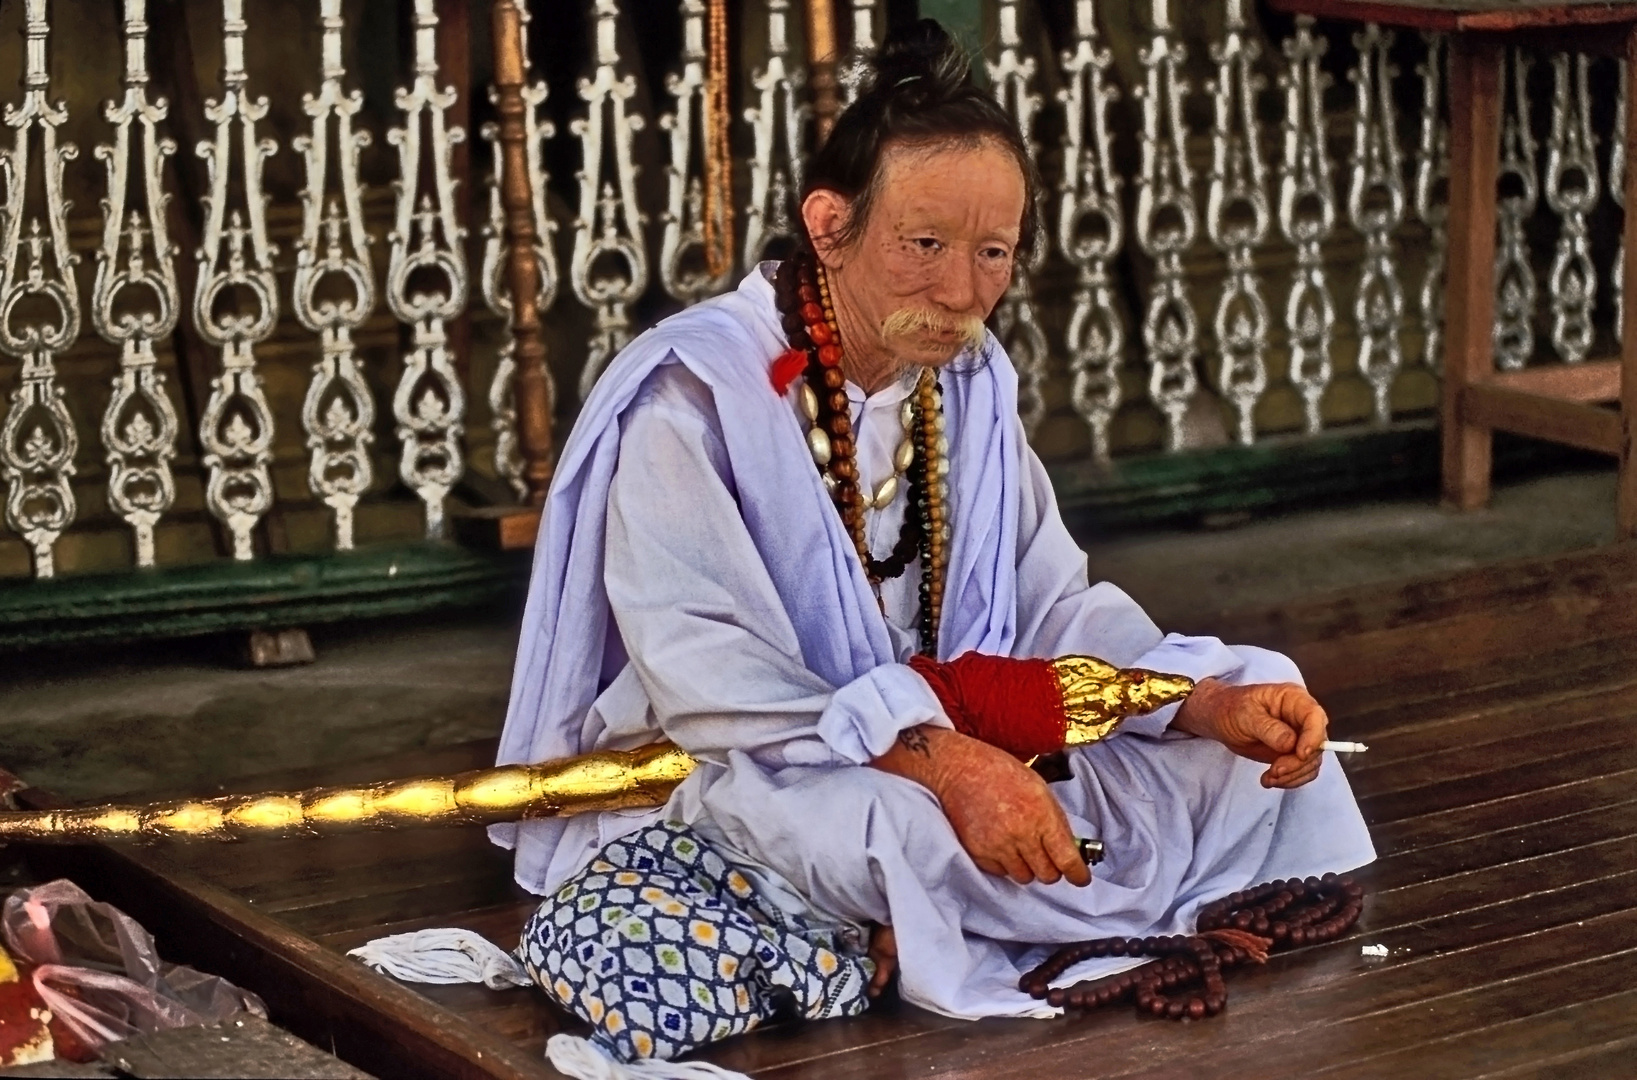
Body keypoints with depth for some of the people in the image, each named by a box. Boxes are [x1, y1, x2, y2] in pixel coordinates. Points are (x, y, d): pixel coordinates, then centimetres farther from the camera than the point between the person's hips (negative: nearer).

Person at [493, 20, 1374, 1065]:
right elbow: (704, 675, -27)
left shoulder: (968, 381, 5)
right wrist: (935, 761, -38)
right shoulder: (695, 395, -18)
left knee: (1258, 734, -3)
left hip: (954, 756, 8)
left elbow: (1055, 605, 4)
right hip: (723, 783, -8)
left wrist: (1216, 704, -15)